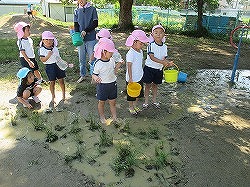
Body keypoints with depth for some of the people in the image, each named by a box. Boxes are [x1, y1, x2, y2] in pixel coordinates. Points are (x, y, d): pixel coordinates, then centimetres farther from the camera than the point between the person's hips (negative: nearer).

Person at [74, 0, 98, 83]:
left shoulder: (92, 9, 0)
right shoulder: (76, 11, 10)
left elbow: (95, 23, -5)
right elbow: (76, 25, 6)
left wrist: (85, 31, -16)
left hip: (91, 38, -3)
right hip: (80, 39, 3)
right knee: (81, 59, 11)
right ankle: (82, 75, 24)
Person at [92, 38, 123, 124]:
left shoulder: (112, 60, -3)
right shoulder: (98, 64, -20)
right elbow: (94, 74, -13)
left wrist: (118, 65, -3)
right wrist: (95, 78, -34)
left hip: (113, 84, 5)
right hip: (102, 85, -5)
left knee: (112, 102, 16)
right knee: (101, 102, 15)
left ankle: (114, 117, 30)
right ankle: (102, 117, 35)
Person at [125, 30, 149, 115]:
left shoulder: (140, 51, 3)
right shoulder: (130, 53, -23)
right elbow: (129, 66, -21)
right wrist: (130, 78, -20)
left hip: (139, 77, 8)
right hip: (132, 79, -8)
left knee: (139, 93, 19)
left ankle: (135, 105, 38)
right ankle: (130, 107, 29)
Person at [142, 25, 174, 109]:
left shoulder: (164, 47, 0)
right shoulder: (151, 45, -15)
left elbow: (165, 58, 1)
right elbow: (152, 57, -24)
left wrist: (168, 63, -22)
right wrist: (162, 62, -35)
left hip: (159, 69, 4)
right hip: (149, 68, -4)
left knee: (155, 84, 18)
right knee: (148, 84, 8)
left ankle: (154, 100, 34)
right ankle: (146, 101, 24)